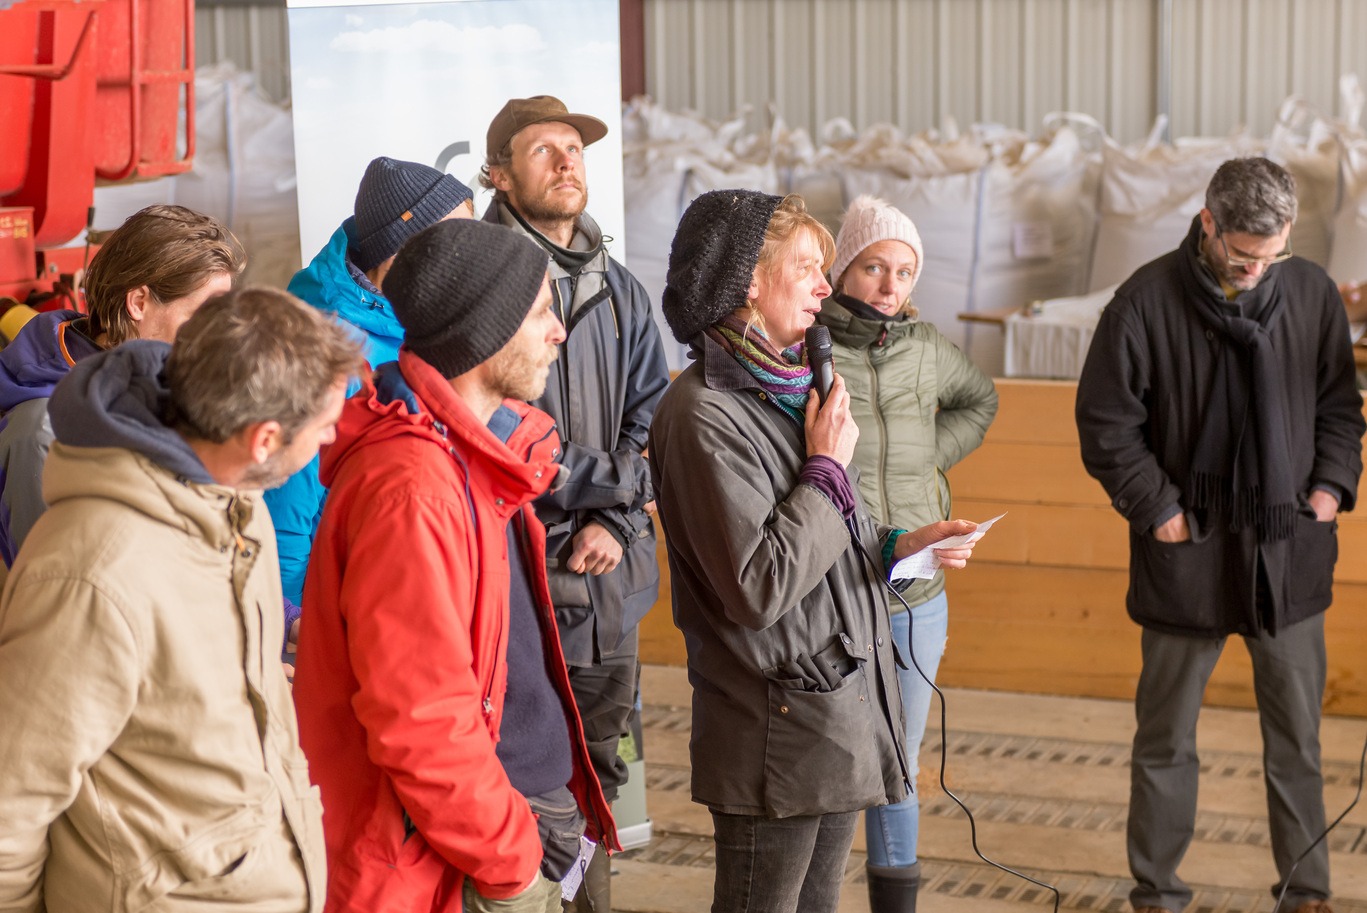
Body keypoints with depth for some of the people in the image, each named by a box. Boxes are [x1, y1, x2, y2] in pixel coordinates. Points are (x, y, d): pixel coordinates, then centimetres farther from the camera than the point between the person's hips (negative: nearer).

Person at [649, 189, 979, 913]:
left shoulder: (784, 388, 11)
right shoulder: (704, 415, -18)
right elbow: (756, 587, -24)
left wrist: (895, 548, 3)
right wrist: (828, 467, -15)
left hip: (843, 710, 9)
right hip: (780, 734, -9)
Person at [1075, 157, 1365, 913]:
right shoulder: (1146, 302, -10)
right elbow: (1106, 422, -6)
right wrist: (1158, 510, -10)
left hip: (1289, 550, 2)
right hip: (1188, 554, -2)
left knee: (1297, 736, 11)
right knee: (1166, 738, 9)